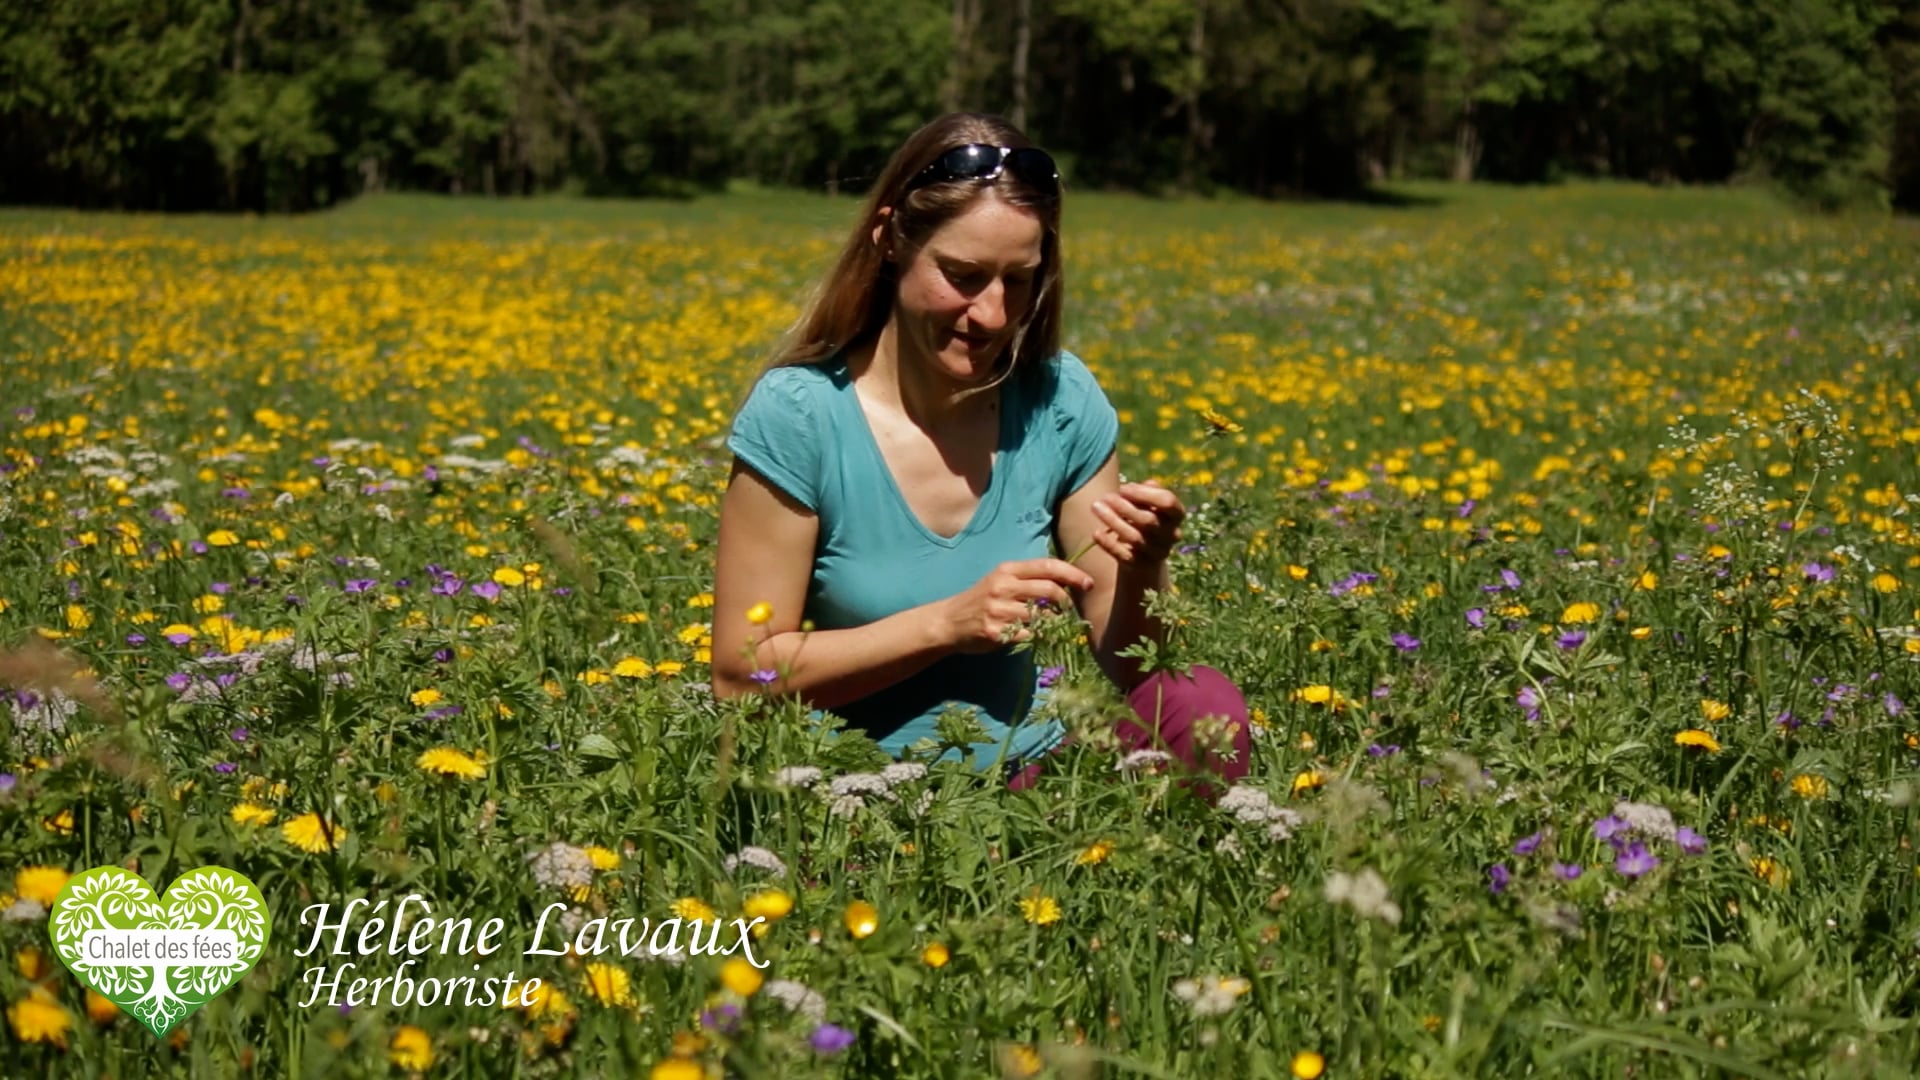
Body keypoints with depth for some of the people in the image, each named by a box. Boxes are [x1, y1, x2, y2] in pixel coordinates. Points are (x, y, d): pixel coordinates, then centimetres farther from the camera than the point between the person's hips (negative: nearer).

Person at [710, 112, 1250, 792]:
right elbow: (742, 679, -11)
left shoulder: (1062, 403, -1)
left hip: (1027, 773, 4)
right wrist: (949, 622, -19)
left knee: (1203, 705, -22)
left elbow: (1125, 664, 4)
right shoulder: (797, 415, -12)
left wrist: (1143, 572, -18)